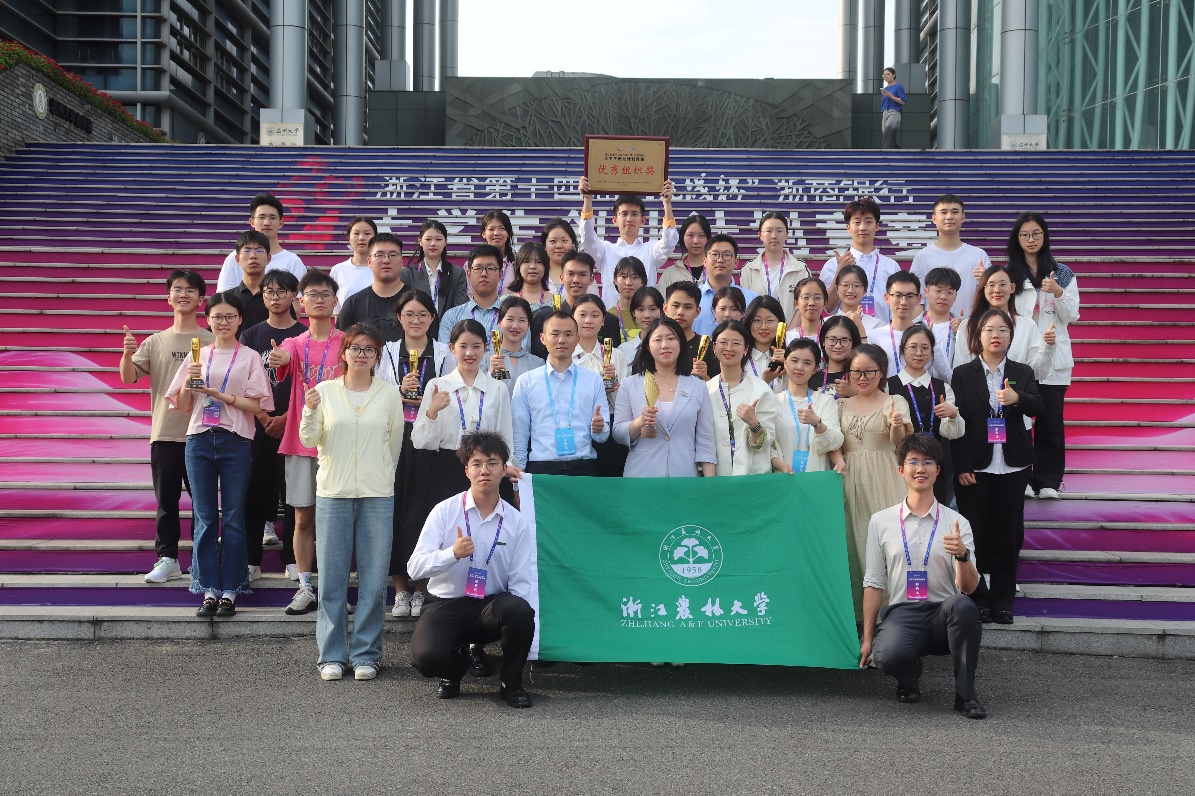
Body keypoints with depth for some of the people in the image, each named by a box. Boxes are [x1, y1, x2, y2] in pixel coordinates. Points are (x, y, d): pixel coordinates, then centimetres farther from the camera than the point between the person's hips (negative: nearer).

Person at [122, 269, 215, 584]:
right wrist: (127, 353, -21)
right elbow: (128, 377, -2)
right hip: (164, 433, 2)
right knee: (166, 500, 8)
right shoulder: (155, 342, 6)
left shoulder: (212, 341, 1)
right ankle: (167, 559, 15)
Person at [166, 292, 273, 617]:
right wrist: (189, 381, -7)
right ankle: (209, 590, 9)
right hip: (199, 441, 2)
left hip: (235, 442, -2)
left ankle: (230, 591, 7)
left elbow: (257, 405, -5)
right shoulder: (197, 356, 12)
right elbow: (182, 406, 10)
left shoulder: (249, 358, 4)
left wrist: (222, 396, -14)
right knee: (204, 518, 4)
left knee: (233, 518, 1)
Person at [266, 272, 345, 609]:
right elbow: (284, 357, -15)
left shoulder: (346, 343, 2)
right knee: (303, 517, 5)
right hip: (300, 441, 2)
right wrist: (277, 357, -40)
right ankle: (305, 587, 12)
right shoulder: (295, 344, 8)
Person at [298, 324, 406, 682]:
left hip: (378, 495, 0)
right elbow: (309, 440, 2)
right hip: (333, 492, 0)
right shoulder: (325, 391, 4)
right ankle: (332, 654, 11)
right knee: (332, 578, 2)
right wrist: (310, 411, -14)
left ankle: (365, 654, 10)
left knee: (373, 578, 1)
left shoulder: (390, 394, 6)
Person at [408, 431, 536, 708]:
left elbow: (520, 582, -1)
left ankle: (511, 684, -5)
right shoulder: (445, 511, -4)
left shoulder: (516, 522, 1)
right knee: (426, 656, -31)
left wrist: (521, 631, -19)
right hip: (446, 605, -1)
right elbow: (415, 566, -10)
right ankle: (454, 670, 11)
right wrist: (453, 553, -28)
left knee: (520, 610, -34)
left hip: (492, 607, 1)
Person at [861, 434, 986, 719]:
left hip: (944, 614, 0)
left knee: (962, 606, -36)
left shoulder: (956, 523, 6)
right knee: (888, 655, -34)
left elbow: (968, 588, -1)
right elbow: (873, 584, 10)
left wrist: (963, 555, -22)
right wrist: (867, 637, 7)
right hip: (902, 612, 0)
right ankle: (909, 677, 7)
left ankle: (965, 694, -18)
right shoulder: (880, 521, 8)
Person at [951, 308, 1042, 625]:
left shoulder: (1022, 373, 9)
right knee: (975, 534, 1)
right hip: (975, 466, -2)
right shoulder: (963, 374, 3)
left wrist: (1017, 398, -31)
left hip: (1012, 467, 2)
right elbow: (957, 421, -2)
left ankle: (1002, 600, 14)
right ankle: (977, 599, 11)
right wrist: (961, 466, -9)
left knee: (1008, 534, 5)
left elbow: (1037, 407, -8)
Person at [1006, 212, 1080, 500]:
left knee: (1051, 419, 0)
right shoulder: (1009, 274, 6)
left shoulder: (1063, 274, 9)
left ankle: (1047, 480, 8)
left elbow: (1071, 317, 3)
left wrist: (1058, 293, -11)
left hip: (1053, 358, 1)